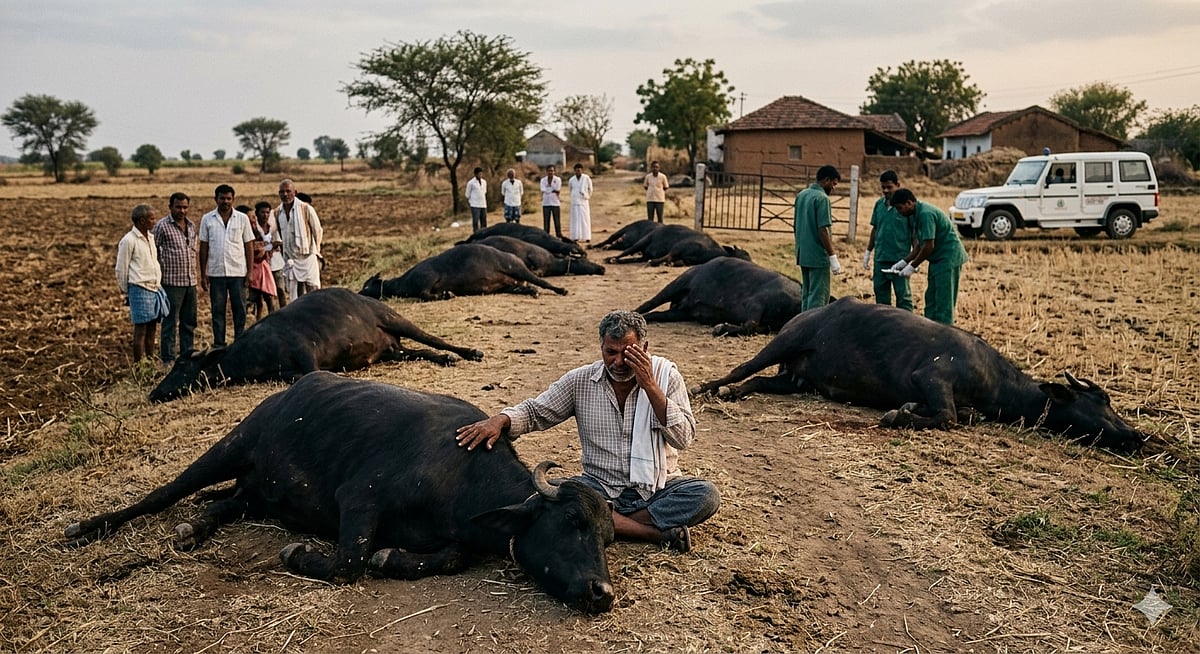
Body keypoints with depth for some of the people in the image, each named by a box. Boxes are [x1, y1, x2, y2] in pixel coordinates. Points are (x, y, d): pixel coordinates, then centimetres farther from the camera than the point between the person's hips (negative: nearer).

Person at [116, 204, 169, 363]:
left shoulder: (150, 237, 13)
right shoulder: (129, 240, -10)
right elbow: (121, 269, -6)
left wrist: (158, 285, 17)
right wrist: (126, 292, -1)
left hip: (155, 288, 7)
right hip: (140, 289, -7)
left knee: (152, 329, 11)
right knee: (141, 330, -3)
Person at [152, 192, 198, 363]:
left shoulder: (191, 226, 13)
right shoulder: (162, 226, -6)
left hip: (191, 282, 6)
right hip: (172, 282, -6)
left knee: (189, 322, 12)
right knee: (170, 322, -2)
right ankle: (168, 358, 4)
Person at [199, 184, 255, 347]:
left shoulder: (242, 218, 2)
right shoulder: (207, 219, 4)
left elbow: (249, 246, 3)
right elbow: (203, 248, 7)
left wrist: (250, 272, -3)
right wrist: (203, 274, 3)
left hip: (238, 272, -1)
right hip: (216, 273, 1)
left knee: (239, 309, 2)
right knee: (218, 311, 6)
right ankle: (219, 345, 14)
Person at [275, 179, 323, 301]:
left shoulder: (306, 209, -9)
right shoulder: (277, 213, 6)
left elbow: (318, 232, 0)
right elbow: (279, 236, 17)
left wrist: (315, 252, 5)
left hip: (308, 259, -5)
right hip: (290, 260, 5)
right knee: (294, 298, 7)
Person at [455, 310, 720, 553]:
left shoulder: (665, 375, -5)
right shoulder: (581, 381, -1)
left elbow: (684, 438, -14)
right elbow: (535, 411, 5)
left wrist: (650, 387, -22)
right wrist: (499, 420, -16)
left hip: (657, 489, -1)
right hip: (601, 488, 1)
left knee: (707, 495, -28)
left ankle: (606, 523, -25)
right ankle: (658, 533, -27)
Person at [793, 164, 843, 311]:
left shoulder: (801, 195, 11)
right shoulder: (822, 198, -14)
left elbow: (795, 226, 17)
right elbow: (822, 230, -19)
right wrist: (833, 257, -17)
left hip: (803, 254, 9)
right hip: (818, 256, -9)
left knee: (807, 295, 15)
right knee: (818, 297, -4)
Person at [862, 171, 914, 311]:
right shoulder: (879, 204, 7)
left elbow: (914, 232, -5)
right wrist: (868, 252, 15)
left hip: (900, 259, -5)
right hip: (880, 258, 5)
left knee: (903, 297, 1)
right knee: (881, 296, 12)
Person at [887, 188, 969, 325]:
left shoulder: (926, 214, -20)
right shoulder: (916, 215, 11)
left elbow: (929, 246, -22)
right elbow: (920, 245, 15)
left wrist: (912, 267, -15)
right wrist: (904, 261, 7)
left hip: (948, 258, -10)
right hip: (938, 259, 10)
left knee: (944, 301, -9)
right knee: (931, 298, 12)